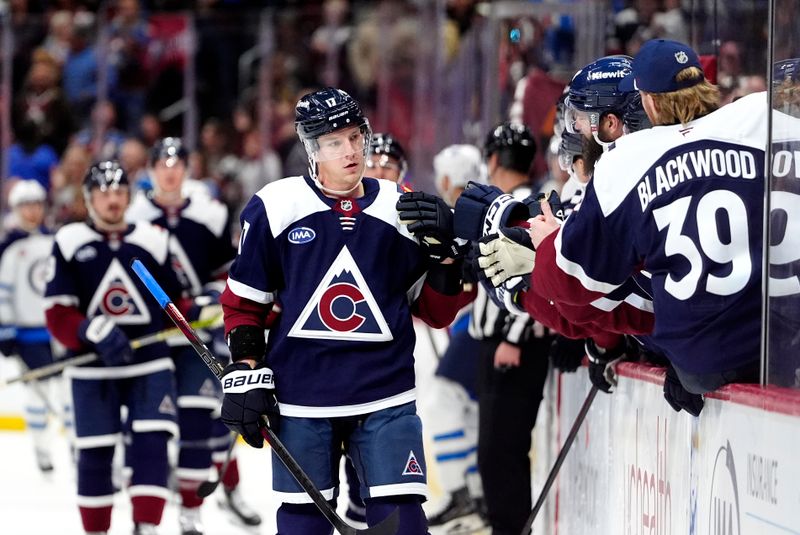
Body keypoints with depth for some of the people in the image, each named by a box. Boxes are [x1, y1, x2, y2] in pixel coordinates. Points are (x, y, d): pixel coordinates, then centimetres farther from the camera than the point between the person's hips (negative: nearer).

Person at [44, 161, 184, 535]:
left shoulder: (154, 241, 7)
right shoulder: (70, 243, 0)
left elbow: (175, 303, 17)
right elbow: (57, 315, -7)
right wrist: (94, 332, -22)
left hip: (150, 364, 1)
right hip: (92, 369, -1)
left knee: (151, 445, -12)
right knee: (94, 455, 2)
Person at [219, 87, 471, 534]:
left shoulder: (402, 209, 6)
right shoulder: (276, 207, 0)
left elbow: (438, 312, 9)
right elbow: (244, 299, 8)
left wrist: (443, 252, -6)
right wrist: (245, 371, 0)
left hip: (386, 398, 1)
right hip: (300, 396, -1)